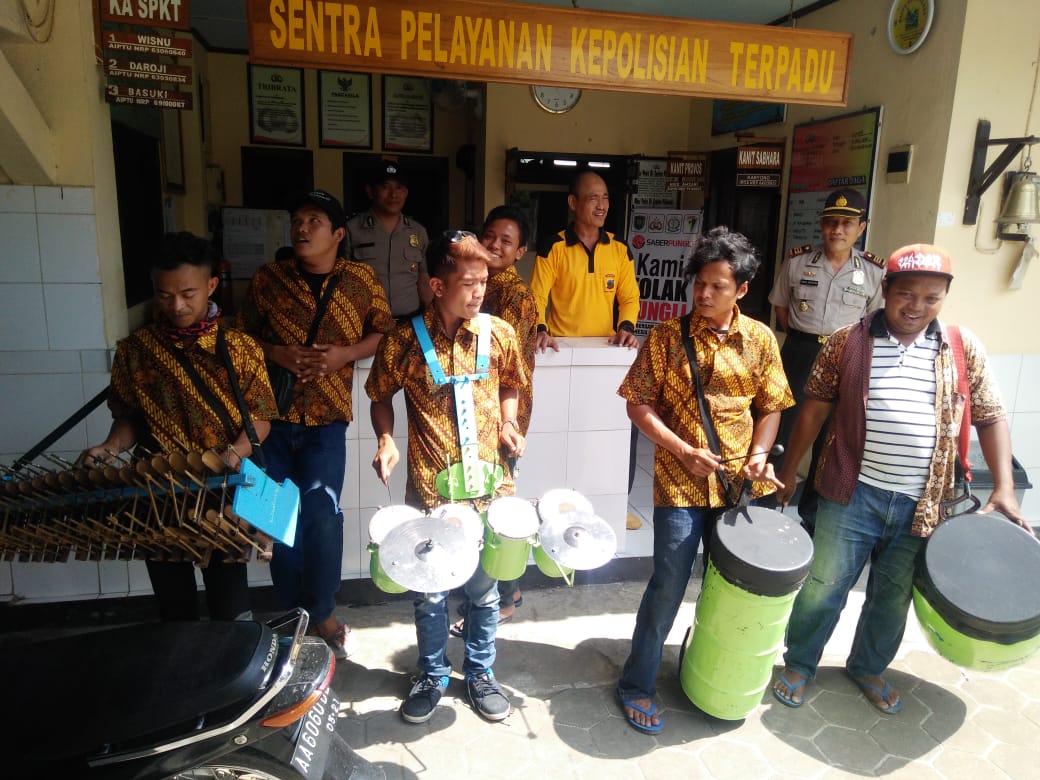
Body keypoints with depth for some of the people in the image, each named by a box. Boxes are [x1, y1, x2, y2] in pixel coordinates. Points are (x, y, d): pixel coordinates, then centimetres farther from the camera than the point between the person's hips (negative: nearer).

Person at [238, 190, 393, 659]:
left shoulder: (360, 279, 2)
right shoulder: (268, 278, 5)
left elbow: (384, 333, 4)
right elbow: (242, 334, 10)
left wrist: (345, 353, -12)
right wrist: (276, 353, -10)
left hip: (326, 416, -2)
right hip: (270, 413, 2)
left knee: (321, 513, -5)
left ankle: (323, 613, 16)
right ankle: (290, 612, 27)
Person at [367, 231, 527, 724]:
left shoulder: (499, 333, -4)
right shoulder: (404, 340, -10)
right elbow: (381, 396, 5)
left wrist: (507, 423, -5)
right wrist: (385, 439, -12)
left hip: (488, 485, 2)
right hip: (430, 488, -1)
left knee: (484, 588, 16)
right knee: (429, 592, 15)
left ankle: (480, 673, 40)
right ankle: (432, 677, 38)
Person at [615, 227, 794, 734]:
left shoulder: (761, 340, 1)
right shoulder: (666, 337, -7)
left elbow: (770, 408, 7)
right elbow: (639, 404, -6)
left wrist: (759, 455, -9)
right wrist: (682, 450, -16)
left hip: (739, 483, 4)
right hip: (679, 482, -3)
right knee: (669, 586, 1)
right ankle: (637, 685, 21)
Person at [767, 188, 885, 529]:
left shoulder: (874, 271, -3)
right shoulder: (798, 261, -3)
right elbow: (781, 307, 8)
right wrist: (801, 339, 2)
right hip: (799, 353, 0)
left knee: (829, 440, 10)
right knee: (780, 429, 5)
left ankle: (812, 513, 27)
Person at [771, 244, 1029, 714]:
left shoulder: (963, 349, 0)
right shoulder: (847, 343, -6)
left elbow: (990, 417, 6)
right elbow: (814, 409, 0)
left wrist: (1003, 487, -4)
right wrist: (788, 472, 2)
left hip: (920, 504, 3)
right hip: (853, 495, -2)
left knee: (893, 598, 19)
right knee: (824, 588, 7)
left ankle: (868, 668, 43)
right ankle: (799, 664, 30)